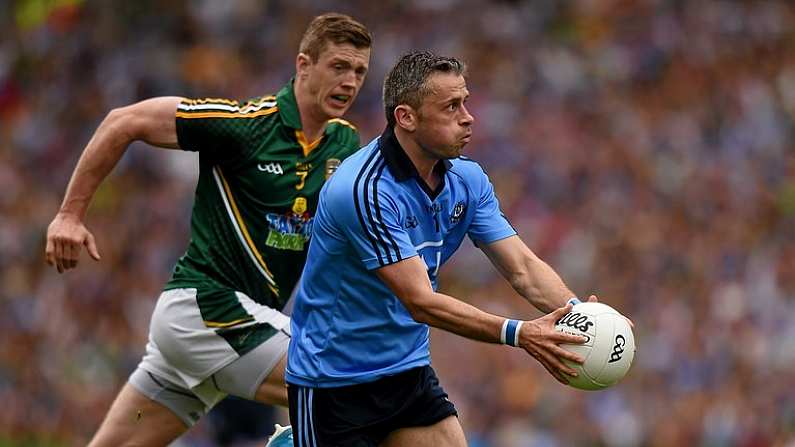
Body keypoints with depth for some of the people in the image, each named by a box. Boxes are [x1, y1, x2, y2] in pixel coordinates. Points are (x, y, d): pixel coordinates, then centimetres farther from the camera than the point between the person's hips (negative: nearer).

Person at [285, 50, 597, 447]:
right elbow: (421, 302, -28)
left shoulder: (468, 179, -1)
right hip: (334, 381, -7)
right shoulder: (364, 190, -25)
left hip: (409, 370, 7)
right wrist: (518, 334, -35)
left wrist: (577, 314, -25)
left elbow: (523, 267, -5)